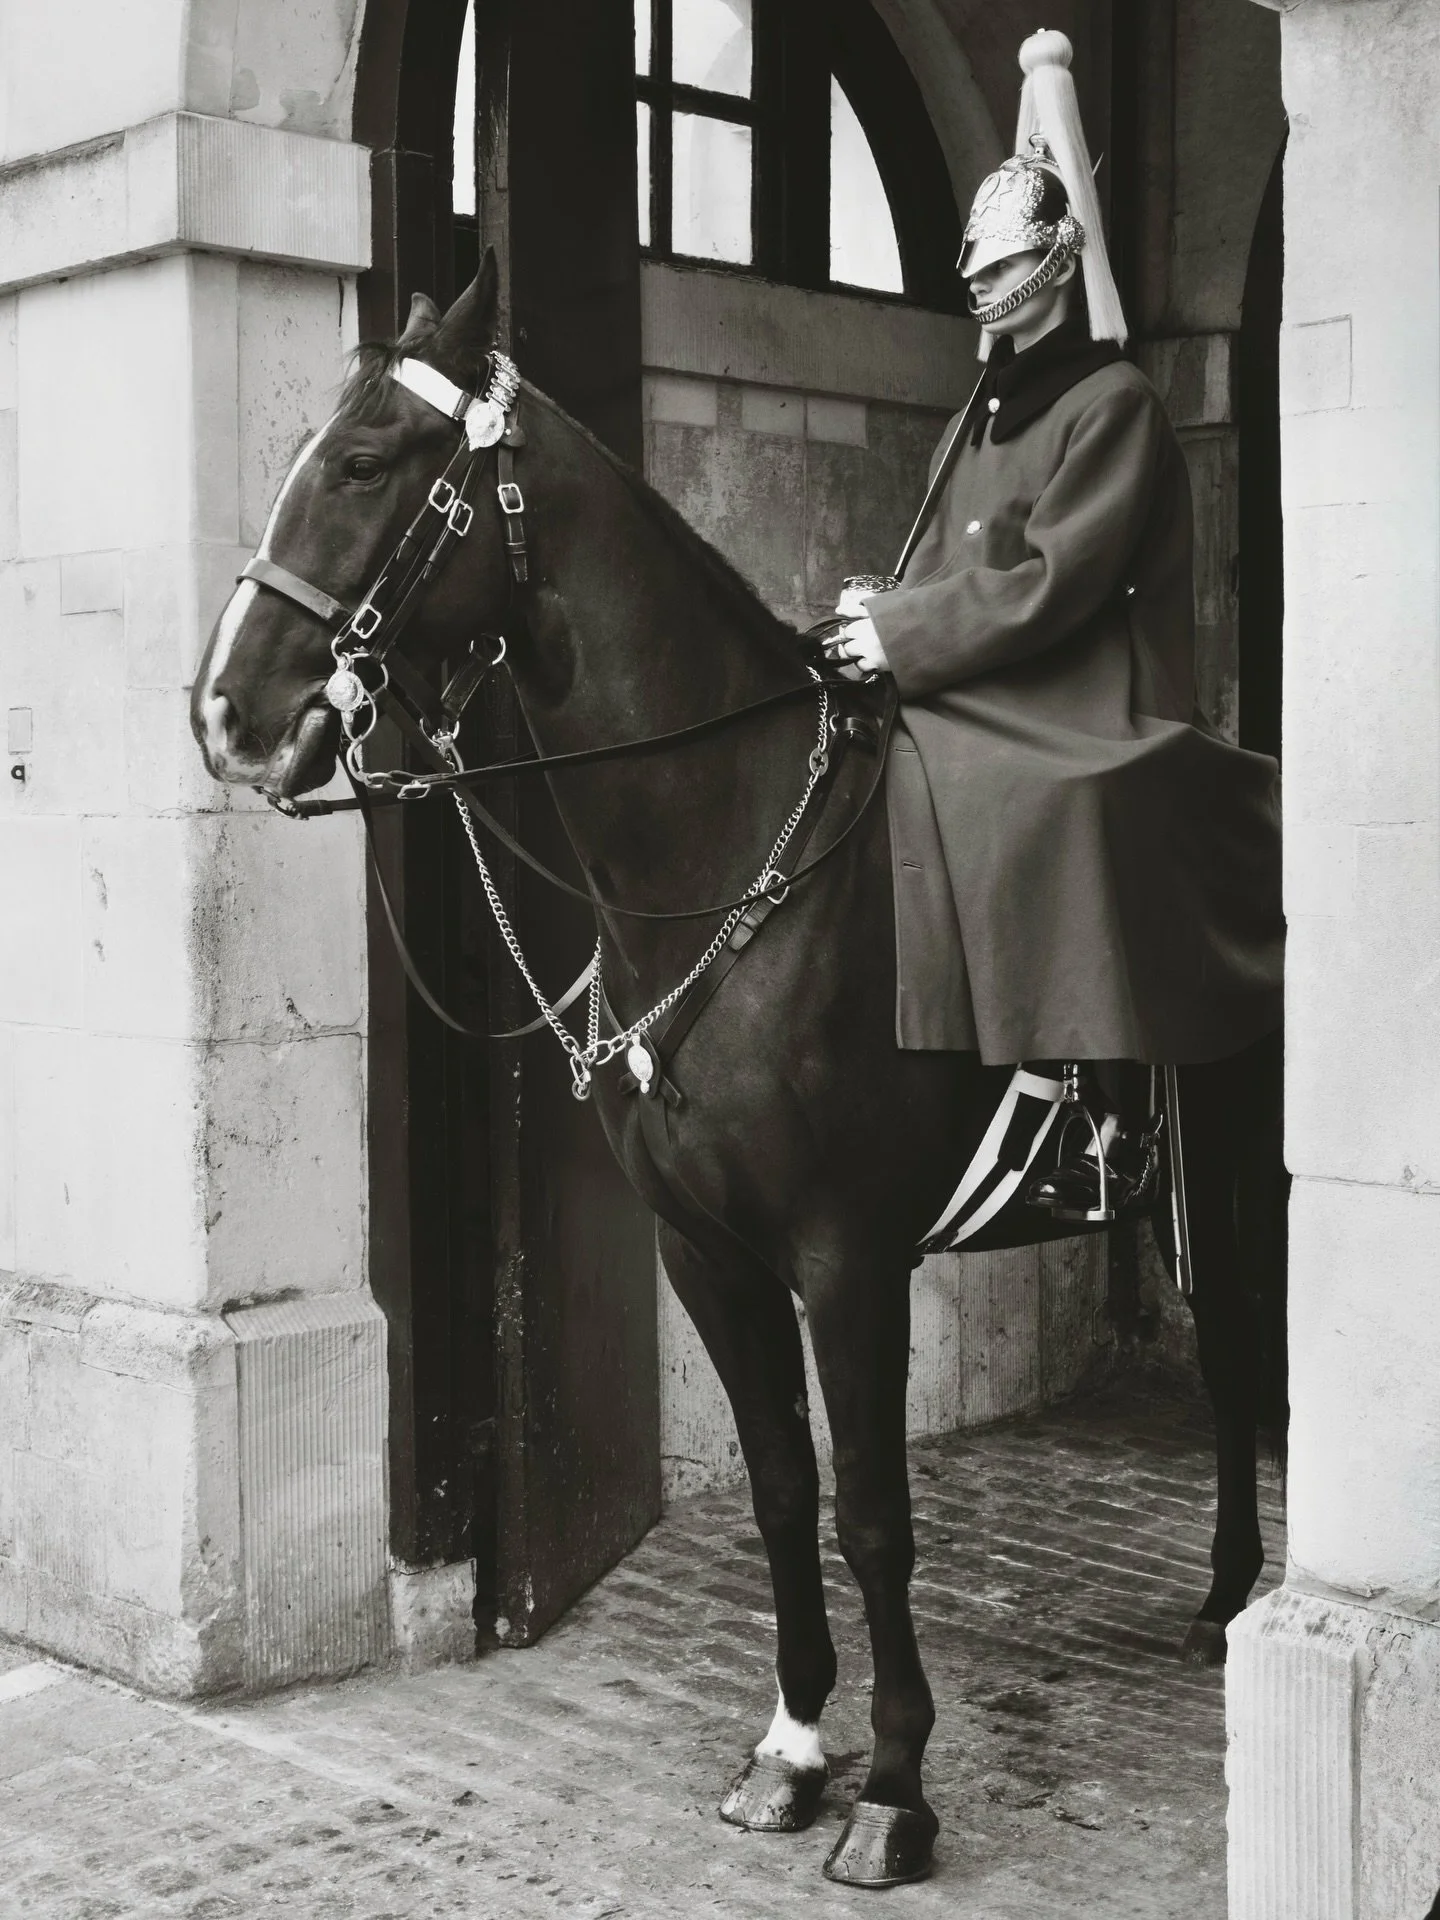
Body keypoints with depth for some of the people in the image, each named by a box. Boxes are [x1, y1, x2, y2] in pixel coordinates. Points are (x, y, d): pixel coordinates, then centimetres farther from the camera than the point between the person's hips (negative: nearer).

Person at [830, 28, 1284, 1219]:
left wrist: (902, 637, -17)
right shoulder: (980, 421, 20)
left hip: (1081, 720, -8)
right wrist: (886, 609, 0)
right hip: (971, 716, 8)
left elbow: (1051, 582, -17)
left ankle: (1117, 1128, -9)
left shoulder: (1113, 405, -6)